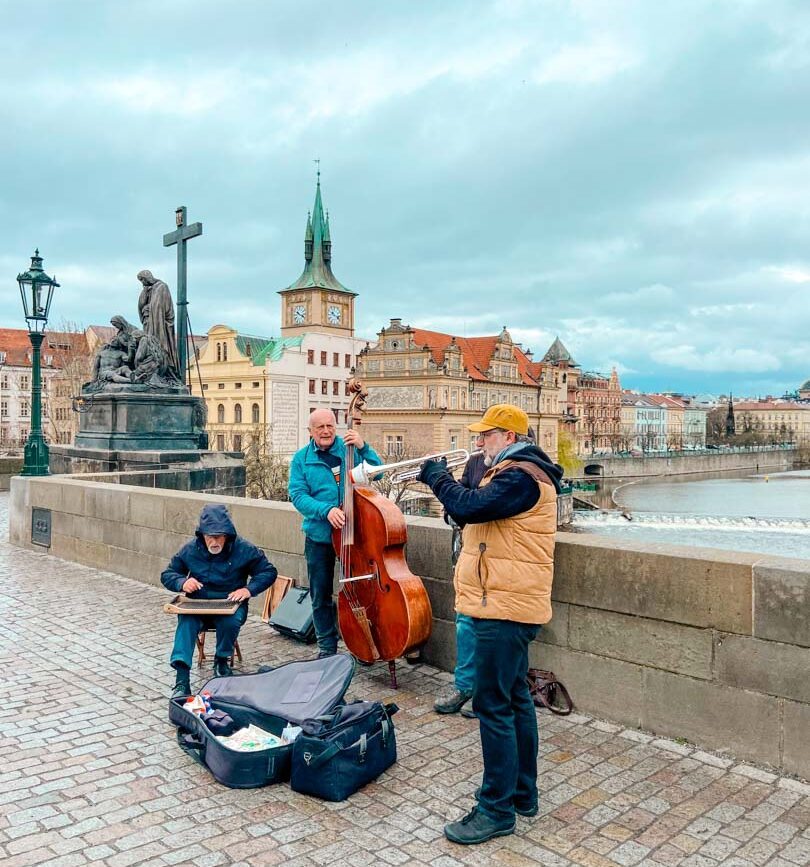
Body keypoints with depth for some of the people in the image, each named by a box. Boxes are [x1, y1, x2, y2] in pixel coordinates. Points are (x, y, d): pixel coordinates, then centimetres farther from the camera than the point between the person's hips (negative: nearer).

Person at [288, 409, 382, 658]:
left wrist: (363, 447, -23)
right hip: (319, 537, 1)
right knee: (321, 596, 11)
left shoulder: (350, 449, -1)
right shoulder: (301, 459, 0)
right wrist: (326, 510, -23)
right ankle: (327, 646, 29)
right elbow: (298, 496, -8)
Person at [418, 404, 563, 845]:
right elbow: (479, 508, 15)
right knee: (514, 698, 18)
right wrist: (443, 479, 2)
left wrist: (439, 477, -12)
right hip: (509, 605, 11)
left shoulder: (521, 477, -18)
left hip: (504, 609, -11)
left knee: (493, 705, -4)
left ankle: (497, 809, 6)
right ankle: (522, 792, 30)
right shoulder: (517, 471, 16)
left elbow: (468, 508, -29)